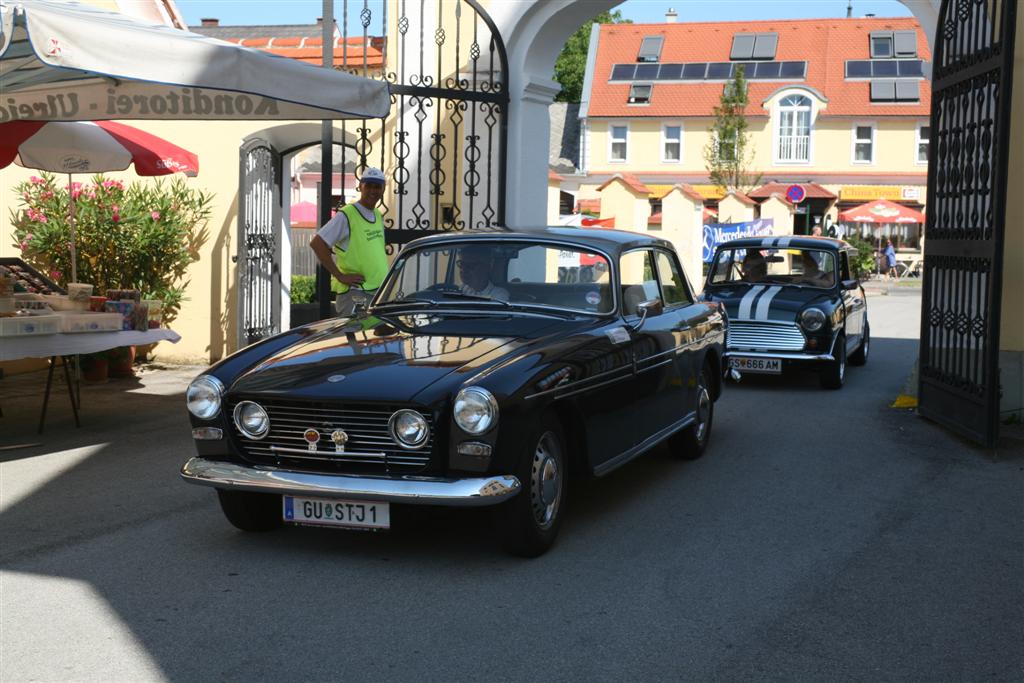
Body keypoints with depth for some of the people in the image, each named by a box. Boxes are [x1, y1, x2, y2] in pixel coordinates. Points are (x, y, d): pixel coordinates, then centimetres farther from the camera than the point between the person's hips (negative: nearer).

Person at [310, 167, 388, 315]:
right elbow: (316, 243, -16)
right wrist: (340, 276, -16)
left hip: (380, 292, 8)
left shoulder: (378, 216, 15)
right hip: (354, 293, -8)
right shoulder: (346, 216, -10)